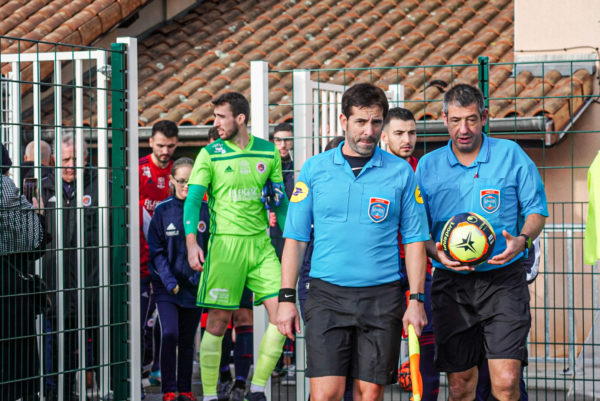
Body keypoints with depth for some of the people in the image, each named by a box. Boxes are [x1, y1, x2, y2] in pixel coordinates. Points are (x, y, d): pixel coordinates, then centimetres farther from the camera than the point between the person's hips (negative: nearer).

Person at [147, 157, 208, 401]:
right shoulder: (162, 211, -2)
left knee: (187, 340, 8)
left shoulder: (205, 211, 1)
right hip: (167, 287, -2)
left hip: (194, 287, 2)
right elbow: (156, 251, -2)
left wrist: (201, 276, -8)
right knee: (169, 335, -14)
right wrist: (169, 280, -12)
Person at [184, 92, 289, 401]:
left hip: (261, 244, 3)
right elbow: (193, 199, -5)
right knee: (218, 321, -3)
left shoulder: (269, 153, 8)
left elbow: (279, 200, 16)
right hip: (225, 243, -3)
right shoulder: (210, 154, 0)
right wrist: (192, 242, -19)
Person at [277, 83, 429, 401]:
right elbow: (295, 238, 6)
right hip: (327, 294, 0)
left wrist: (416, 300, -2)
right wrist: (286, 297, 0)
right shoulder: (314, 169, 5)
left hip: (382, 298, 0)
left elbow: (414, 240, 5)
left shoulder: (401, 172, 5)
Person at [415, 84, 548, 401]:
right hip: (451, 284, 2)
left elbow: (536, 210, 8)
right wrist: (436, 253, -10)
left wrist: (521, 239, -12)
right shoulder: (427, 166, 6)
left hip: (502, 281, -2)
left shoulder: (511, 155, 2)